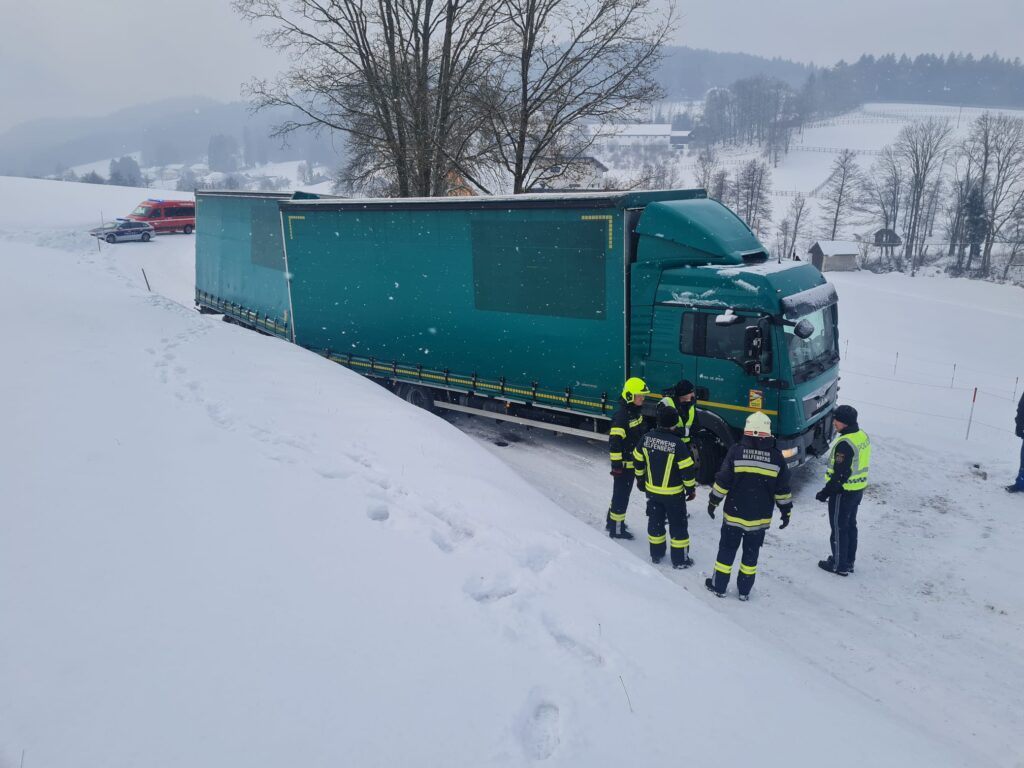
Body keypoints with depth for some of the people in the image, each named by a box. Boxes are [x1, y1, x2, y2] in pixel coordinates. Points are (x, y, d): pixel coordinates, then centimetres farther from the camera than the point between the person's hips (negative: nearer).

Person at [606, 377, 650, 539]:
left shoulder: (637, 413, 7)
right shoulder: (621, 416, -23)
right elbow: (614, 442, -25)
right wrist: (616, 464, -24)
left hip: (633, 462, 9)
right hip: (623, 463, -9)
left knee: (622, 493, 21)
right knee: (621, 495, 0)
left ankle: (611, 521, 36)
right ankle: (616, 529, 11)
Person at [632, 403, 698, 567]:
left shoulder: (647, 438, -8)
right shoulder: (677, 444, -23)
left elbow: (638, 460, 4)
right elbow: (687, 469, -17)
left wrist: (640, 478, 20)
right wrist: (691, 489, -2)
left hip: (652, 490, 5)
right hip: (673, 493, -4)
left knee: (655, 521, 19)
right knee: (678, 525, 10)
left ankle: (656, 554, 31)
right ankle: (680, 559, 19)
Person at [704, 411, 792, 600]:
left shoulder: (736, 451, -12)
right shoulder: (776, 457, -6)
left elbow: (722, 481, -9)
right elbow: (782, 489, 0)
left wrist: (713, 501, 4)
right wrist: (786, 511, 12)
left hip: (734, 514, -1)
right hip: (760, 518, 2)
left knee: (727, 550, 12)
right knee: (751, 553, 15)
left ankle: (719, 586, 21)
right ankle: (744, 591, 23)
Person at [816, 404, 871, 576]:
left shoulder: (845, 443, -27)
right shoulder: (863, 436, 4)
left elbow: (840, 473, -26)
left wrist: (826, 492, -16)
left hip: (843, 491, -9)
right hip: (858, 489, 9)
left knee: (839, 528, 4)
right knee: (850, 525, 20)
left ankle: (840, 565, 15)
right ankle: (849, 561, 32)